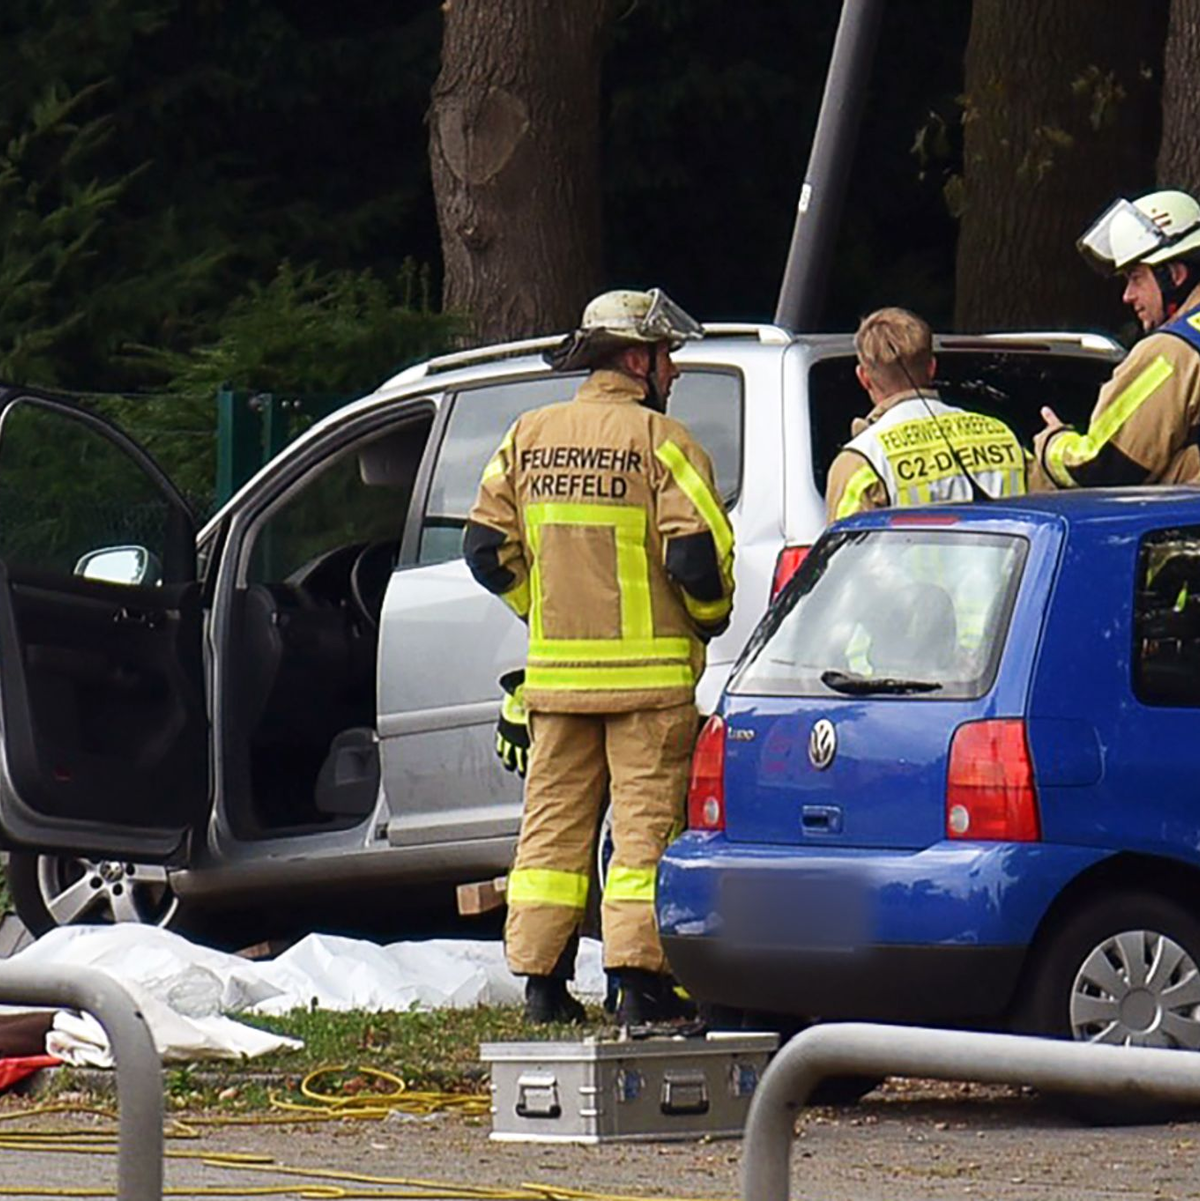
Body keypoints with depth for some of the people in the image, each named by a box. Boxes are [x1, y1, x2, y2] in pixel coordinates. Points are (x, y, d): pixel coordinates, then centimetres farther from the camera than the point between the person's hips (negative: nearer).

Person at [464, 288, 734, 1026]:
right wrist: (711, 616, 4)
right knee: (646, 823, -2)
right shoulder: (657, 440, -9)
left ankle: (542, 979, 9)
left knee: (554, 821, 10)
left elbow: (486, 548, 7)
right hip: (649, 674, -5)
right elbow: (698, 552, -15)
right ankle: (640, 979, -7)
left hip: (555, 673, 5)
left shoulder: (528, 439, 8)